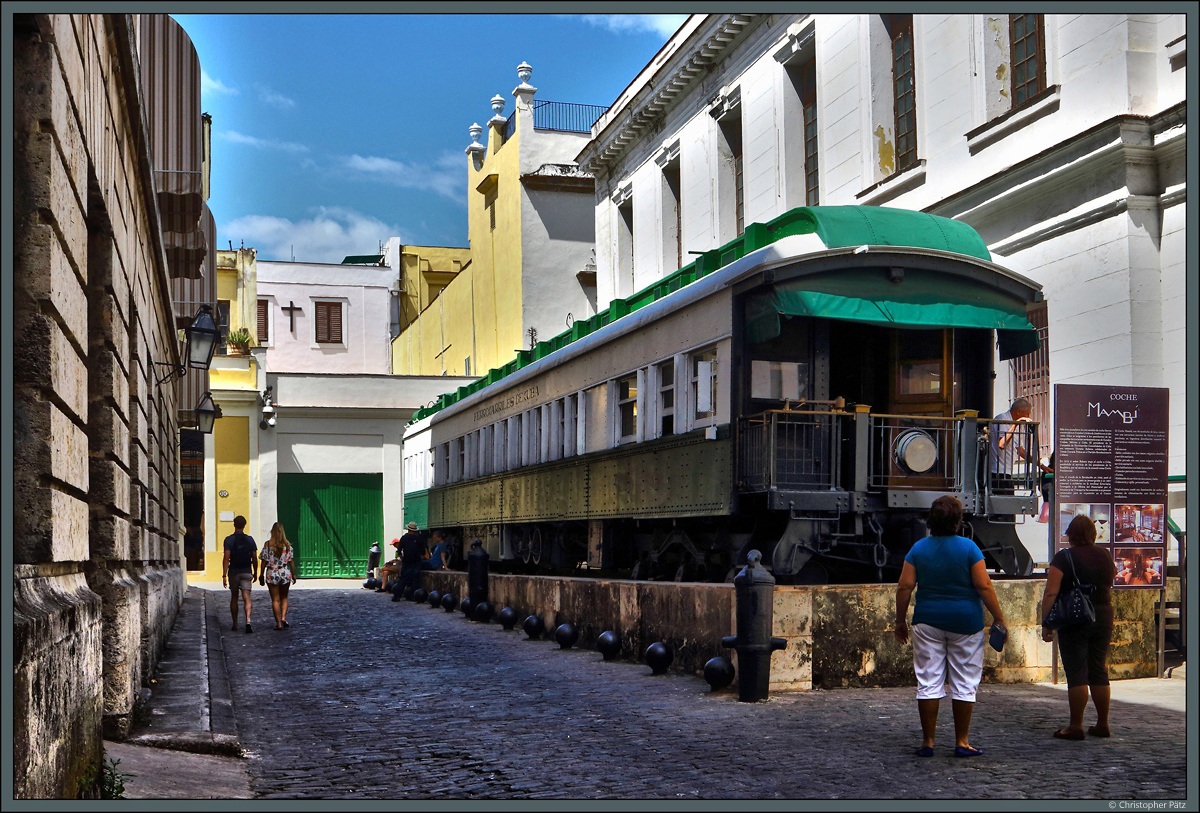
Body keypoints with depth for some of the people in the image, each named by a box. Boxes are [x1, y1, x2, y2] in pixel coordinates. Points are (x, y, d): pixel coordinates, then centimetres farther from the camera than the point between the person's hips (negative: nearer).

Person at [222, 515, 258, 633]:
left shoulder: (229, 540, -4)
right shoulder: (249, 539, 2)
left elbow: (226, 558, -10)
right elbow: (254, 558, 3)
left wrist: (224, 575, -10)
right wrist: (255, 573, 14)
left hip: (233, 572, 0)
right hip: (246, 572, 0)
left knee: (234, 598, 13)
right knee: (246, 598, -5)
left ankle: (235, 625, 19)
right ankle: (248, 621, -25)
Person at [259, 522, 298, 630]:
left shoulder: (268, 545, -7)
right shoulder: (287, 545, -3)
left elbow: (264, 561, -6)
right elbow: (291, 561, 0)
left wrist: (261, 575, 3)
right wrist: (293, 574, 10)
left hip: (271, 574, -1)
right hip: (285, 573, 1)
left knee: (275, 600, 5)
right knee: (284, 598, 17)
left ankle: (278, 623, 5)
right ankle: (283, 617, 0)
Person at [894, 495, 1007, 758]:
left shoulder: (918, 549, 1)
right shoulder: (968, 548, -6)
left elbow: (904, 586, -2)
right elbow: (984, 586, -9)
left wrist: (900, 620, 7)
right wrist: (999, 618, 0)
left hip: (928, 621, 2)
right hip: (965, 621, -2)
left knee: (928, 682, 5)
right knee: (964, 684, 8)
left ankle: (927, 741, 7)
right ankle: (962, 742, 11)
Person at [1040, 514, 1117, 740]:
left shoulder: (1064, 558, -11)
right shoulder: (1105, 556, 6)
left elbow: (1051, 593, -16)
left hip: (1074, 621, -5)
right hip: (1103, 618, 5)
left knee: (1076, 672, -4)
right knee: (1099, 671, 12)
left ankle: (1075, 726, -2)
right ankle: (1102, 724, 17)